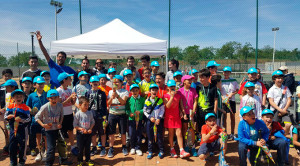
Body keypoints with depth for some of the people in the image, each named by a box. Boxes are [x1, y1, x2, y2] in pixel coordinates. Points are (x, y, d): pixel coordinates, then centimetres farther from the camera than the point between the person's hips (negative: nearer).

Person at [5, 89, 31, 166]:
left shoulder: (25, 107, -7)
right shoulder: (10, 107, 4)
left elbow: (29, 119, -9)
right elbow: (5, 116, 8)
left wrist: (21, 120, -25)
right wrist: (8, 117, -14)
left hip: (22, 129, -4)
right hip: (13, 129, 4)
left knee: (22, 145, 6)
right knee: (12, 145, 12)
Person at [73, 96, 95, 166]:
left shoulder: (90, 113, -1)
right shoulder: (78, 114, -12)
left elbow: (92, 122, 7)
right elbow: (75, 125, -9)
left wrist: (90, 129, -8)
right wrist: (81, 129, -19)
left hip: (88, 133, 3)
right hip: (80, 134, -3)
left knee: (87, 147, 13)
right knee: (80, 148, 7)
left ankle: (88, 160, 28)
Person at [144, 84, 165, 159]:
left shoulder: (160, 100, 0)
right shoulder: (147, 101, 1)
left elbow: (162, 110, -1)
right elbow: (144, 111, 4)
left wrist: (159, 118, -11)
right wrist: (150, 117, -8)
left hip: (158, 120, -1)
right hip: (149, 120, 1)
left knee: (159, 136, 4)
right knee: (150, 136, 7)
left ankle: (161, 151, 19)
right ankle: (150, 151, 19)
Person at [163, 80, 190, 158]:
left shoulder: (178, 94, 6)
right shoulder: (166, 96, -5)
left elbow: (181, 104, 13)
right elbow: (168, 106, -19)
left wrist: (182, 111, 2)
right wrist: (172, 96, -23)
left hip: (177, 117, 2)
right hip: (169, 117, -2)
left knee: (179, 133, -3)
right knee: (171, 133, 9)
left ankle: (182, 151, -2)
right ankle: (172, 149, 24)